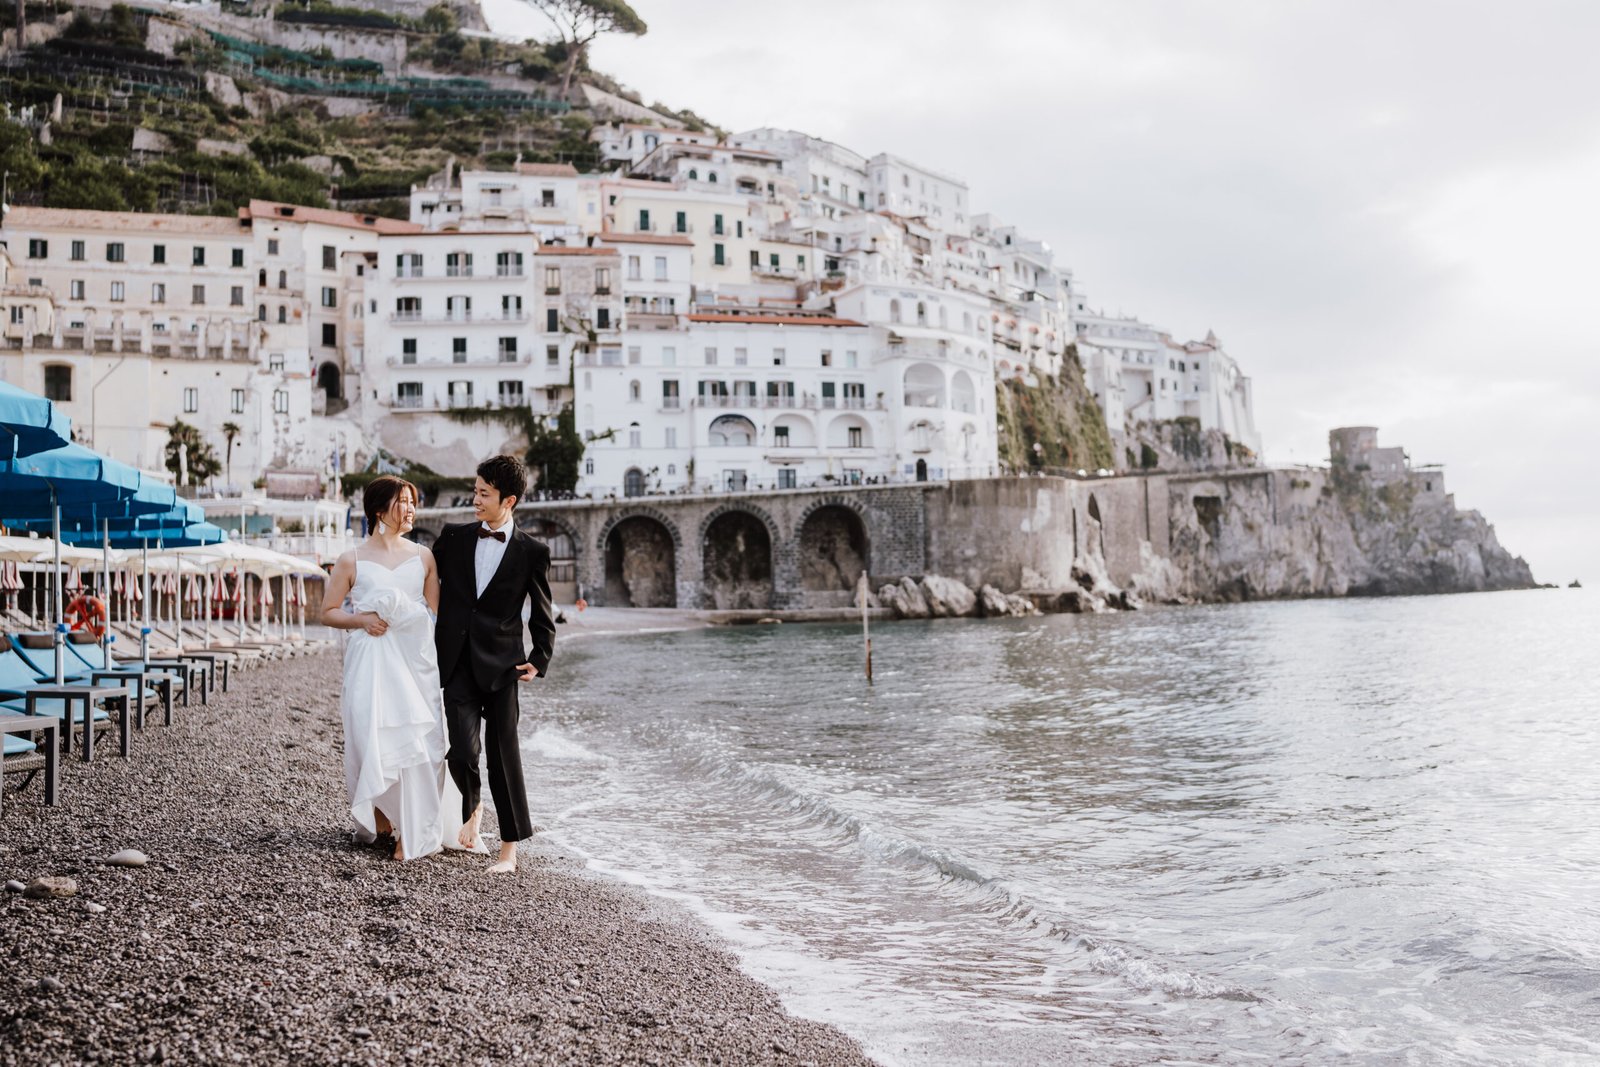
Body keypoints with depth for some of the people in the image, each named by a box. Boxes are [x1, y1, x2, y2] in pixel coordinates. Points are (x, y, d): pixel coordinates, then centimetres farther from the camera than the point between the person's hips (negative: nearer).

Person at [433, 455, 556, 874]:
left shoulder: (532, 552, 1)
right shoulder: (453, 537, 8)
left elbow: (541, 614, 7)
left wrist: (539, 660, -1)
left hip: (500, 662, -2)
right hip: (457, 661, 2)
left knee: (504, 751, 1)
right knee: (462, 749, -8)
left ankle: (510, 847, 13)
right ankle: (472, 808, 26)